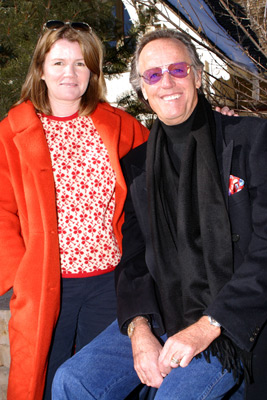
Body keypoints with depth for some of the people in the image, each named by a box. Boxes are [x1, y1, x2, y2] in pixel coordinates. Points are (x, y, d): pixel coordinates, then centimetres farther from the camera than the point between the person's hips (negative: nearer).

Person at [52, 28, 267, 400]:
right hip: (161, 314, 5)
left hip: (234, 320, -4)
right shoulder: (137, 162, 9)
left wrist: (208, 326, -17)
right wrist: (139, 329, -8)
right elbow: (132, 255, 8)